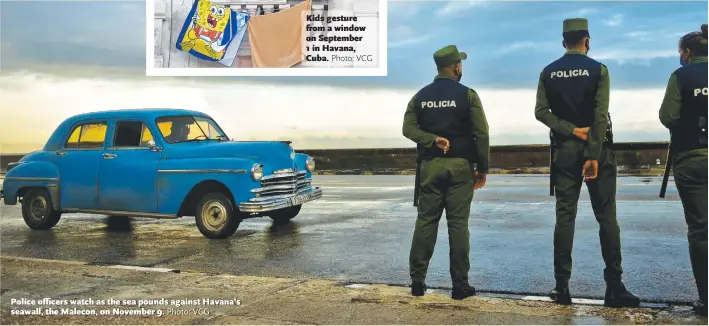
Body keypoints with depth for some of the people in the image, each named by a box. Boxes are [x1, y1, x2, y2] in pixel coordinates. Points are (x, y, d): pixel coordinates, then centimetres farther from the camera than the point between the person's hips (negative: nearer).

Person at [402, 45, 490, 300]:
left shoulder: (421, 95, 8)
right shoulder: (467, 95, -3)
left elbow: (409, 128, -4)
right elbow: (481, 134, -7)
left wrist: (433, 140, -10)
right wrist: (482, 168, -1)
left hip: (430, 165, 3)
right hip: (460, 165, -3)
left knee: (425, 221, 7)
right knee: (458, 224, 1)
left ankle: (417, 281, 9)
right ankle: (460, 285, 6)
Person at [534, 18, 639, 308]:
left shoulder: (548, 72, 5)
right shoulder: (598, 69, -4)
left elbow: (540, 112, -4)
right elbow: (600, 116, -12)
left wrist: (571, 131, -7)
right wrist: (593, 156, -14)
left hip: (564, 150, 3)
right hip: (596, 148, -2)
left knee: (564, 217, 4)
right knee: (606, 217, 2)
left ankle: (562, 287, 4)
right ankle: (614, 287, 1)